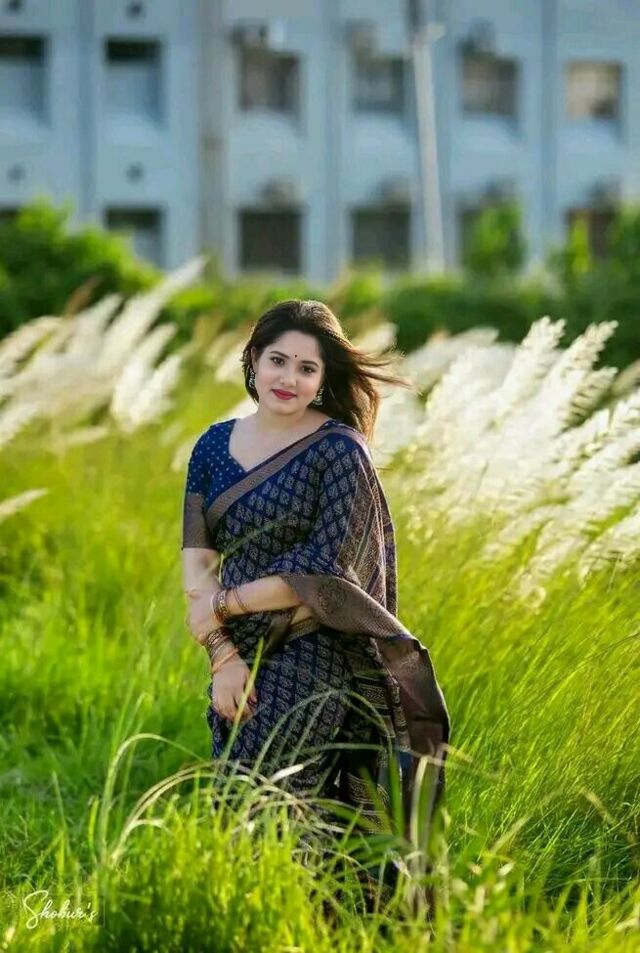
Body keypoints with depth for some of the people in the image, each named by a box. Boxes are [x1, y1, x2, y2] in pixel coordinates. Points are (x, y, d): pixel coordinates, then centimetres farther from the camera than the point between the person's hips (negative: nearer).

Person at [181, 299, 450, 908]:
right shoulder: (216, 446, 7)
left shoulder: (338, 451, -8)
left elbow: (325, 566, -15)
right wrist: (222, 654, -9)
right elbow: (195, 562, 3)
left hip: (315, 659, -6)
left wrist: (225, 603, -9)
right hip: (242, 662, 6)